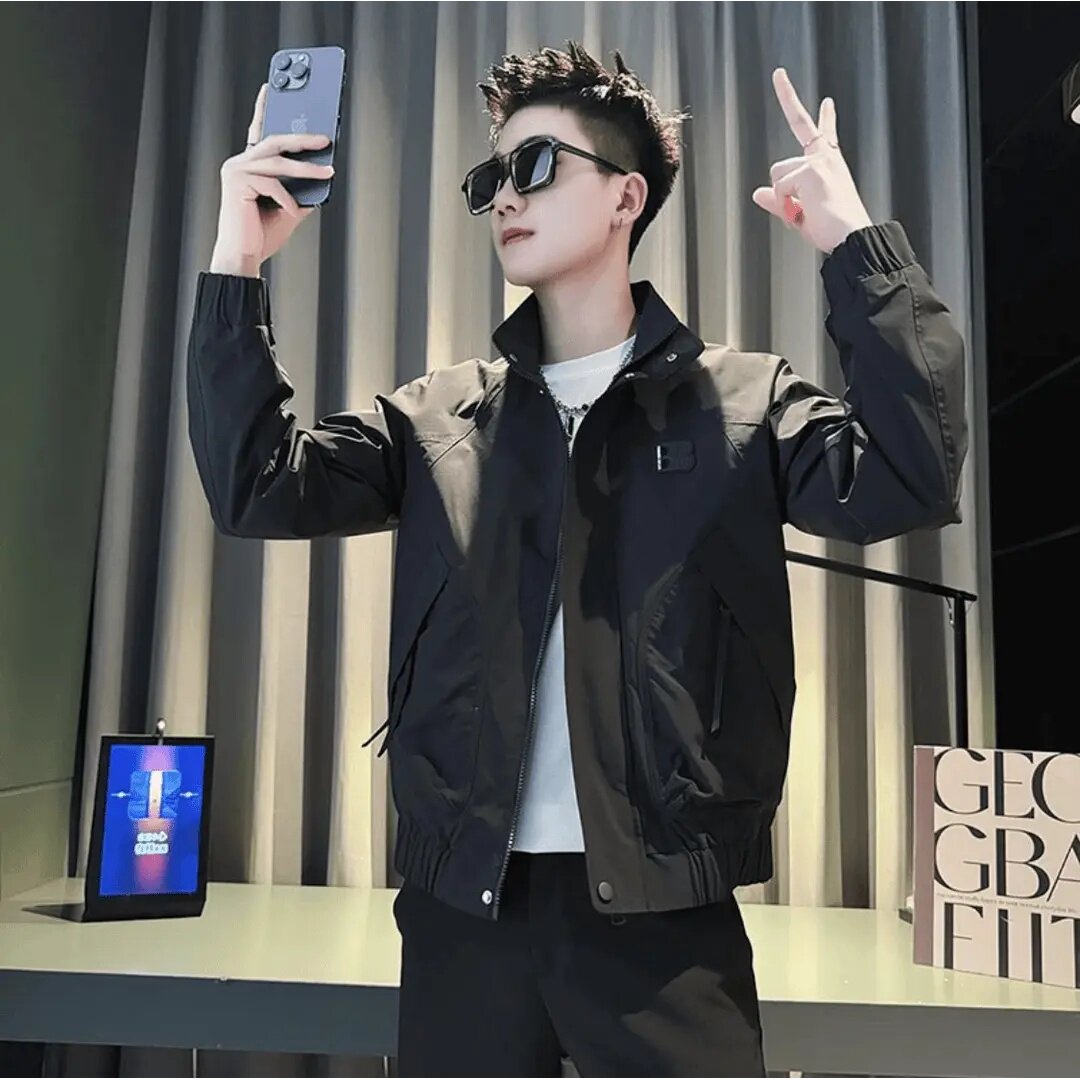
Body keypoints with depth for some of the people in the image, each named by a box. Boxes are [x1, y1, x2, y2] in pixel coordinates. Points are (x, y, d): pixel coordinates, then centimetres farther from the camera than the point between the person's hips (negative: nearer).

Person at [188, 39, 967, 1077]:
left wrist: (856, 242, -15)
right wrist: (237, 265, -7)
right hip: (463, 905, 3)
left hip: (666, 912, -2)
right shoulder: (440, 415, 8)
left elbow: (906, 482, -13)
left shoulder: (745, 402, 2)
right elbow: (255, 487, 0)